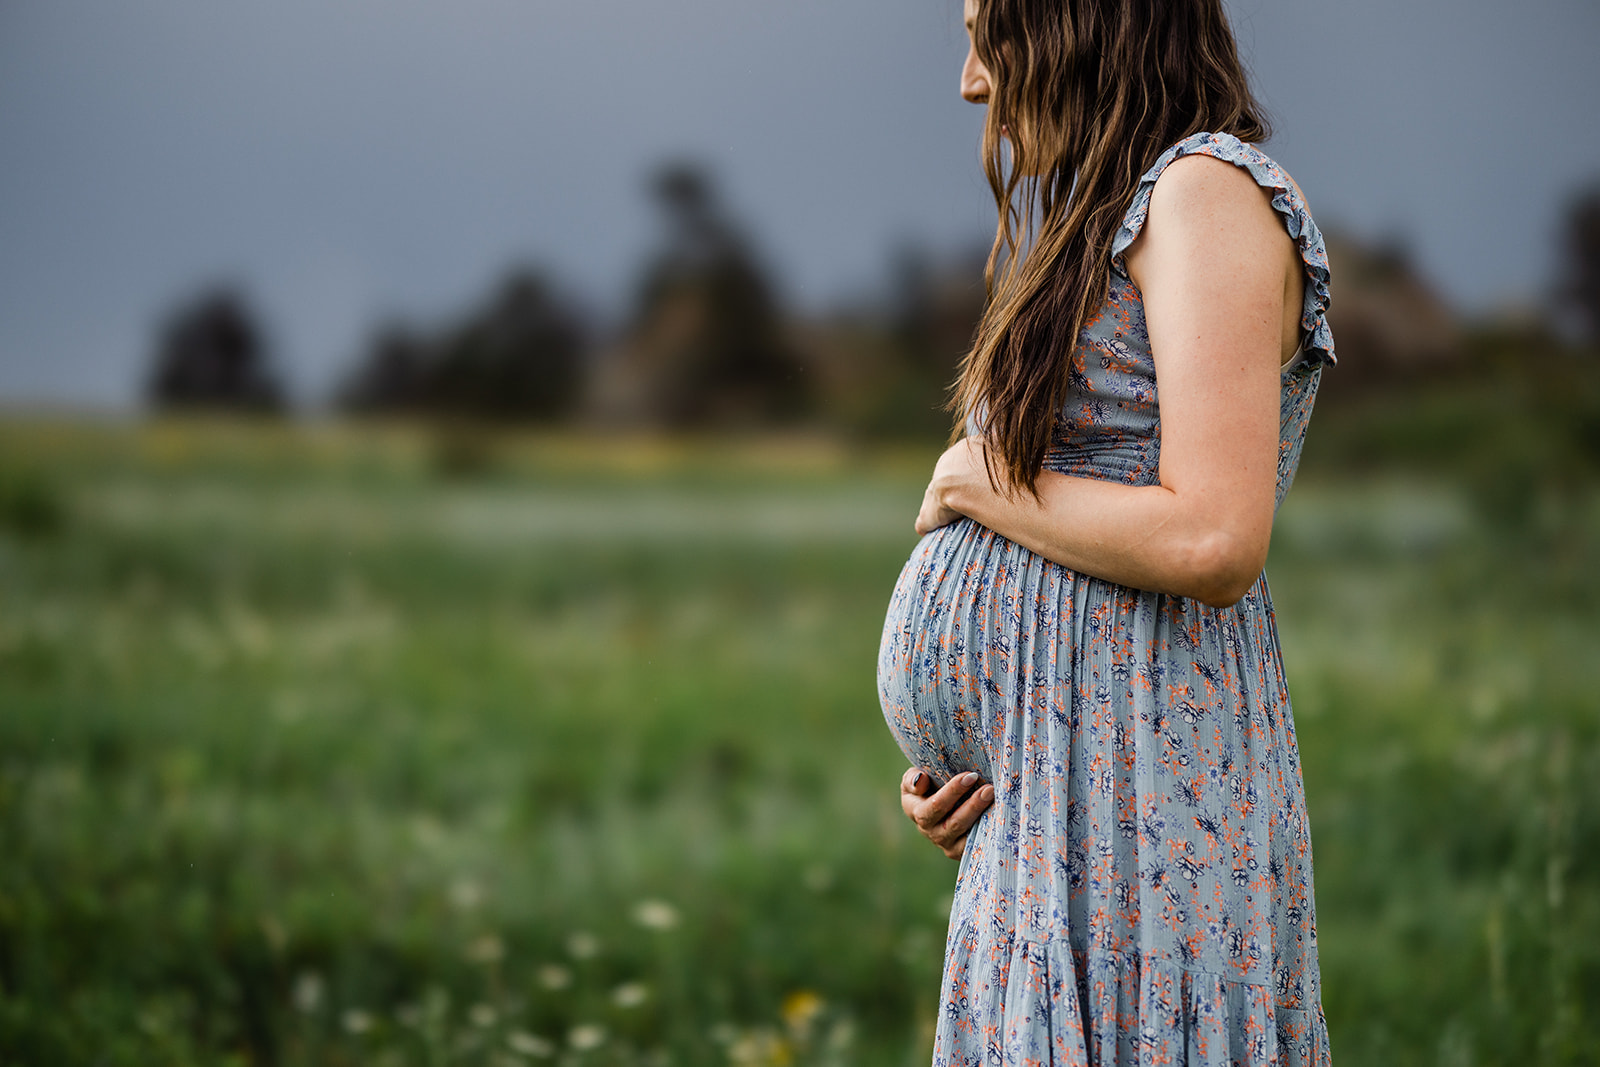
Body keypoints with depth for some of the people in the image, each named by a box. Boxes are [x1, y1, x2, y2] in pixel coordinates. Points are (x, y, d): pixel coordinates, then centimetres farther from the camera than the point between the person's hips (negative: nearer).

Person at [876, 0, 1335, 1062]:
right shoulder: (1117, 222, 19)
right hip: (1050, 784, 9)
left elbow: (1213, 544, -21)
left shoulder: (1210, 189, -10)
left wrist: (976, 485, -7)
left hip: (1146, 771, -9)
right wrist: (969, 768, 7)